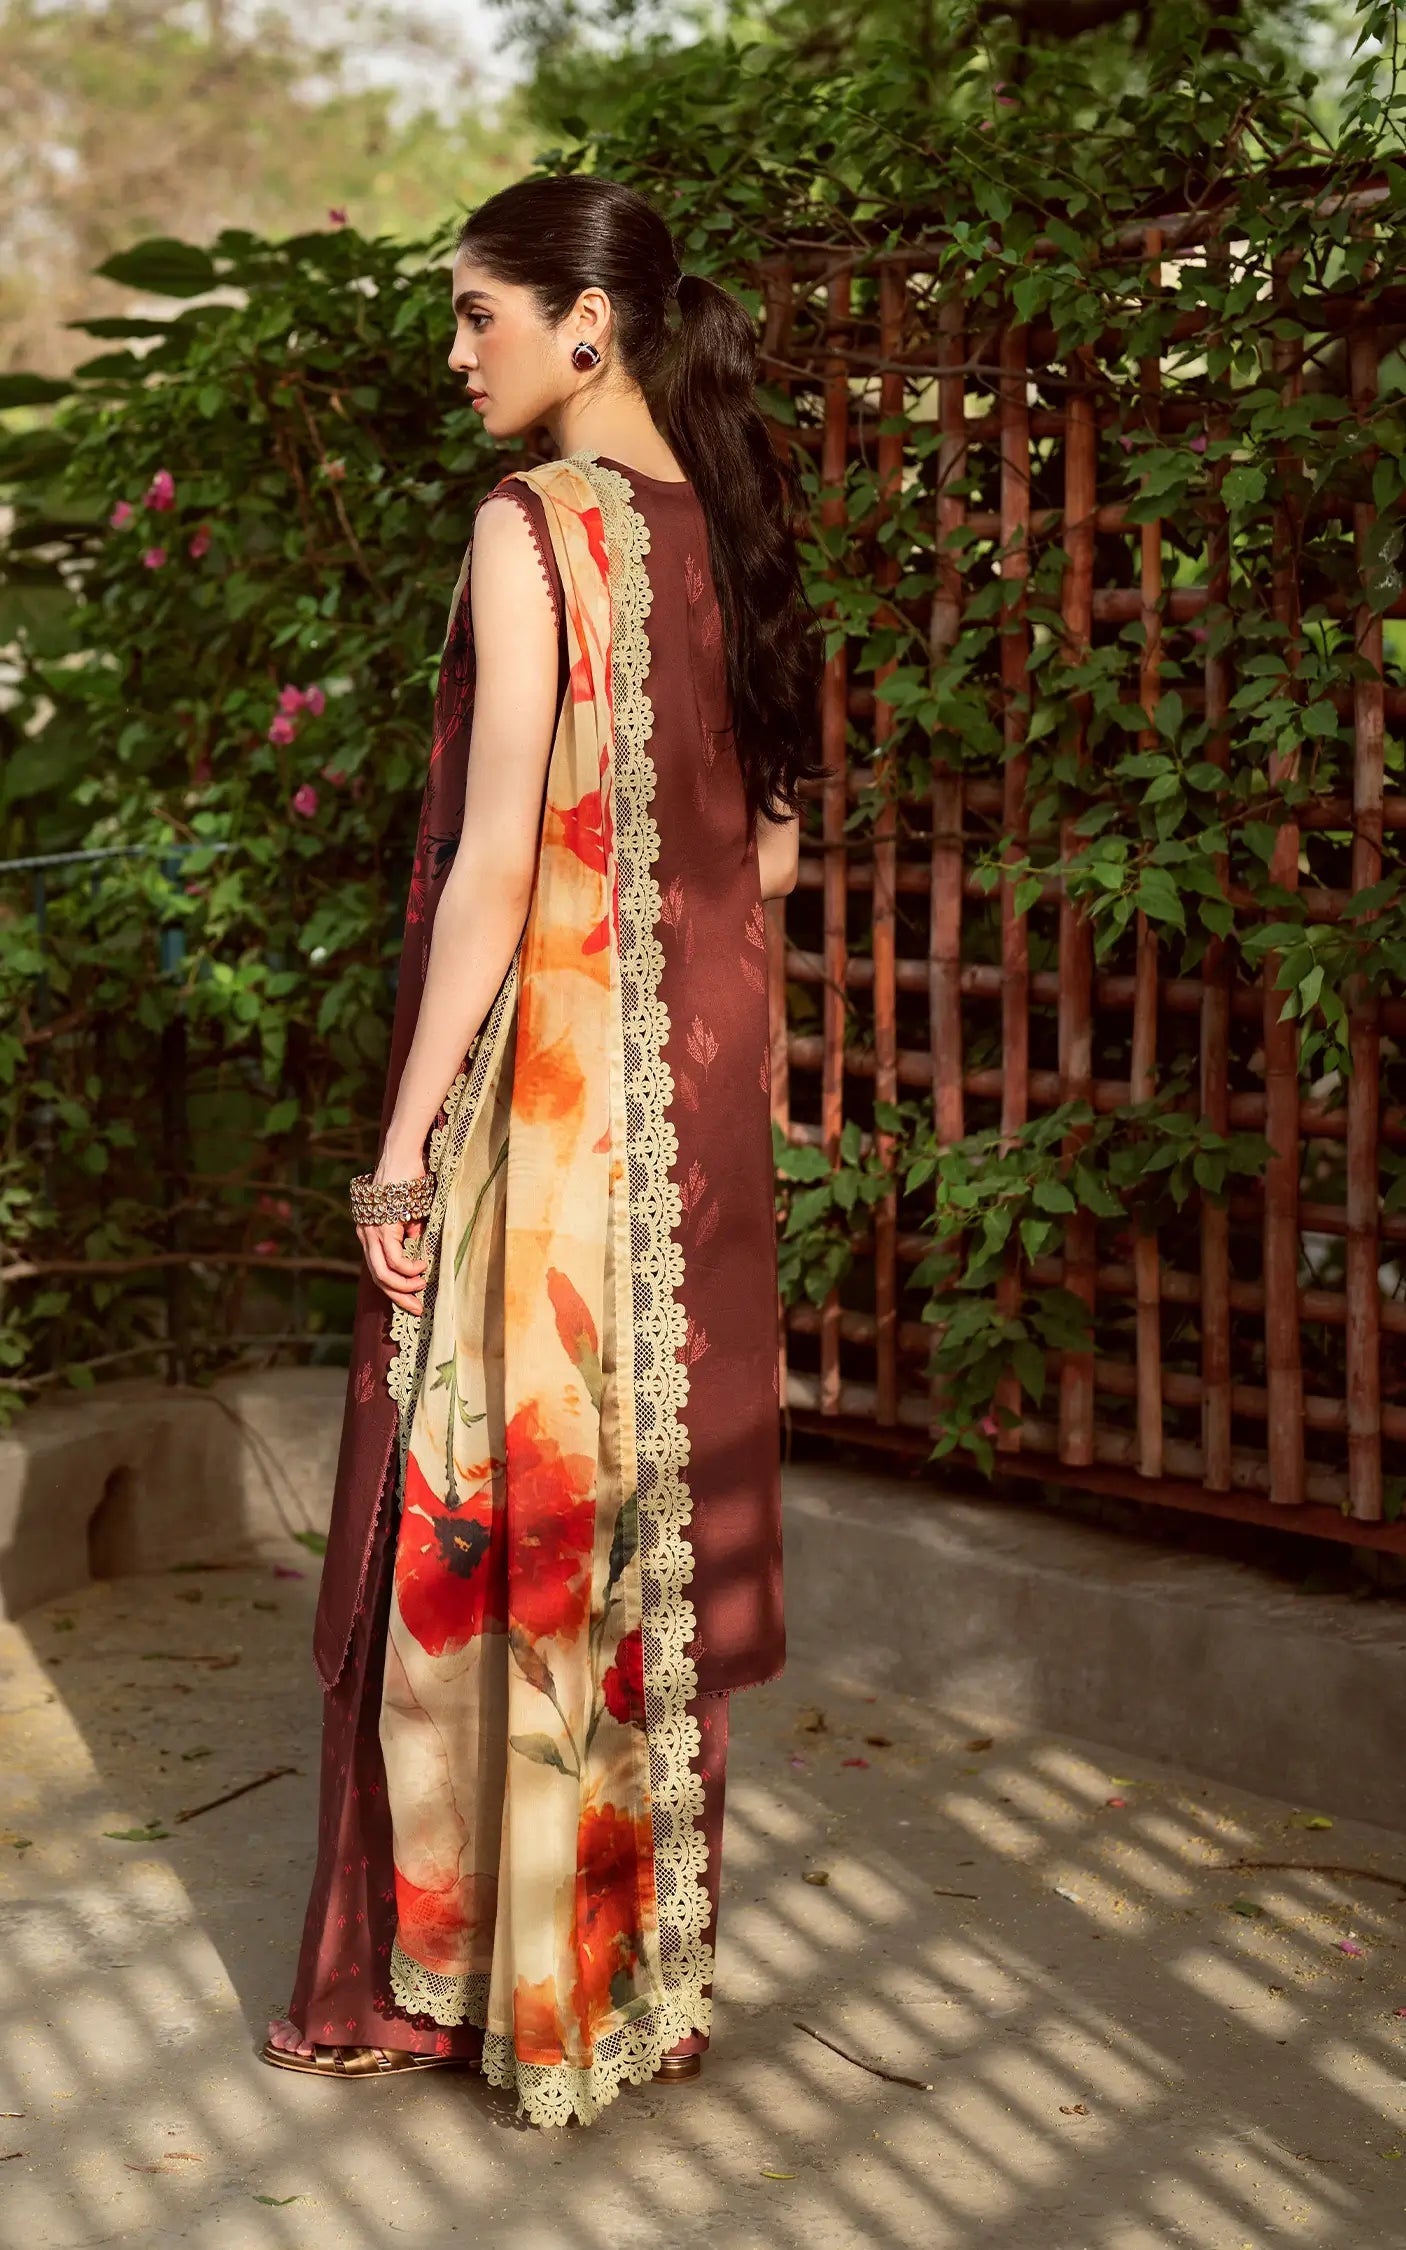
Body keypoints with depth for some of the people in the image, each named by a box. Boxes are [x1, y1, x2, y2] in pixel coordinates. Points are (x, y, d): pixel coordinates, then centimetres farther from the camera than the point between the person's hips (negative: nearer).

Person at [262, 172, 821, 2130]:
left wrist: (406, 1136, -14)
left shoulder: (535, 526, -13)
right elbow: (773, 850, 12)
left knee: (487, 1508, 3)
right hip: (699, 1091, 7)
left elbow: (498, 857, -18)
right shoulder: (730, 534, 8)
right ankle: (656, 1961, 25)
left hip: (547, 1079, -7)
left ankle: (443, 1973, 15)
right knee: (657, 1498, 14)